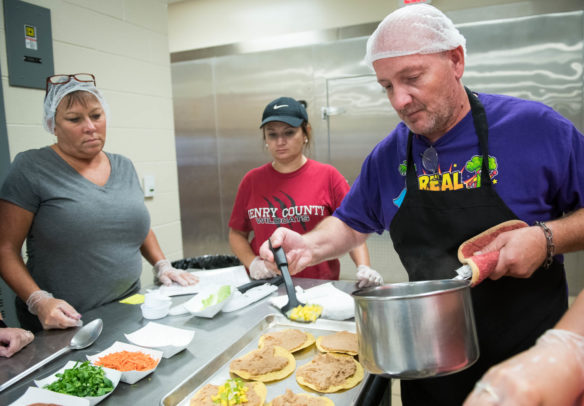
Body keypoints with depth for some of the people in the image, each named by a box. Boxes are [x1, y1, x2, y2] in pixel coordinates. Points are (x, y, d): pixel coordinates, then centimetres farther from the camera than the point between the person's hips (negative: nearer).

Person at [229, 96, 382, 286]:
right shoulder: (252, 180, 8)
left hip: (319, 286, -1)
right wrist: (252, 262, -2)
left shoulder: (328, 176, 2)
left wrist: (364, 268, -13)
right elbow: (237, 233, 14)